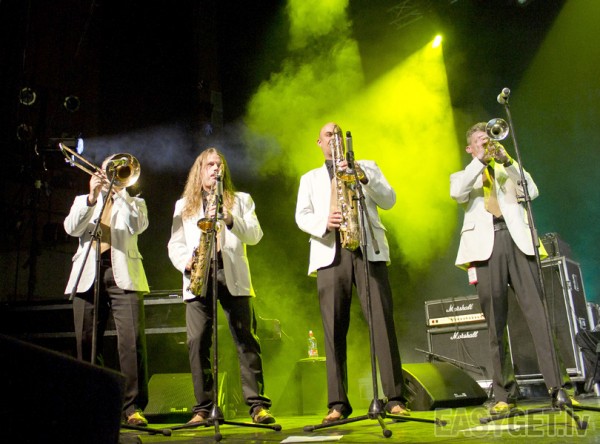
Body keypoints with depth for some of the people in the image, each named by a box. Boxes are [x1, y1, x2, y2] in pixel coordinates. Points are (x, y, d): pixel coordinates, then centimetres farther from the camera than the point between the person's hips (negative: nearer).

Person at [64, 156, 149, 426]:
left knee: (132, 339, -14)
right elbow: (71, 228, 2)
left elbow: (139, 226, -3)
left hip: (123, 275, -2)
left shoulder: (134, 203, 20)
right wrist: (92, 197, -8)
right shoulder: (83, 201, 23)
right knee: (86, 342, 1)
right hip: (88, 275, 2)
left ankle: (134, 407, -11)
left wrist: (120, 192, -6)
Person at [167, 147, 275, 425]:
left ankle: (257, 405, -2)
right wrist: (186, 263, -8)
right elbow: (175, 244, 13)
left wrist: (230, 219, -13)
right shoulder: (184, 205, 21)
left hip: (232, 276, -1)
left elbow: (255, 235, 4)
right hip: (198, 278, 1)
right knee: (198, 342, -5)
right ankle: (203, 407, 4)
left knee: (246, 340, -6)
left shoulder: (241, 200, 17)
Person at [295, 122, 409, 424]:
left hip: (368, 250, 0)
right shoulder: (310, 178, 23)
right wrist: (324, 223, -13)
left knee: (382, 322, -9)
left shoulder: (367, 167, 22)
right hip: (329, 254, 1)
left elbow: (389, 200, 8)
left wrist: (363, 177, -7)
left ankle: (395, 398, -5)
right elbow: (302, 216, 9)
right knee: (334, 329, -4)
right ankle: (338, 403, 0)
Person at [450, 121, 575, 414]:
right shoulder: (463, 176, 23)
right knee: (495, 323, -3)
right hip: (485, 244, -1)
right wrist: (480, 160, -2)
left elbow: (532, 192, 7)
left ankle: (557, 386, -10)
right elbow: (457, 194, -2)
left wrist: (506, 161, 0)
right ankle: (505, 394, 2)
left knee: (538, 312, -11)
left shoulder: (509, 168, 26)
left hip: (517, 239, 1)